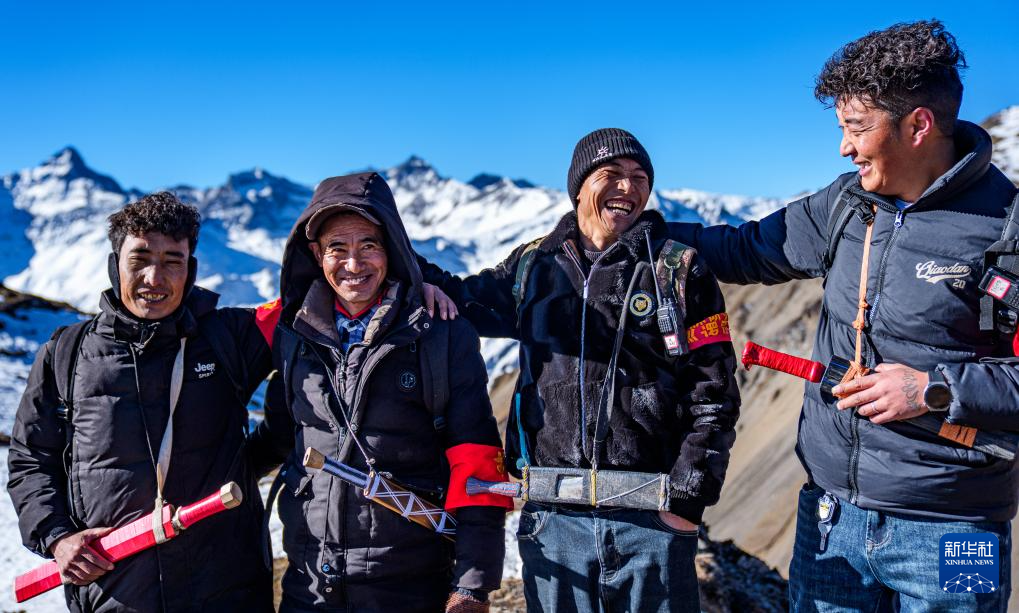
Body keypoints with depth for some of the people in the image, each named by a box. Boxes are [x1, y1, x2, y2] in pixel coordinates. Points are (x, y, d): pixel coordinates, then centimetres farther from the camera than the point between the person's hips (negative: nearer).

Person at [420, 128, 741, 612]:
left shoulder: (679, 269, 2)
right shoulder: (533, 266, 9)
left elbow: (713, 390, -2)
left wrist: (689, 497, -7)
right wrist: (424, 279, 1)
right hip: (554, 519, 2)